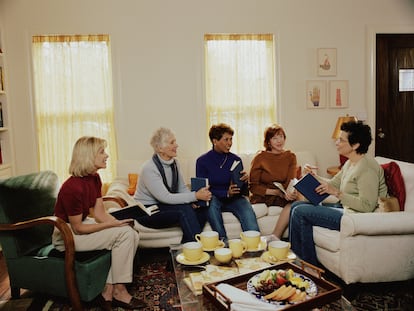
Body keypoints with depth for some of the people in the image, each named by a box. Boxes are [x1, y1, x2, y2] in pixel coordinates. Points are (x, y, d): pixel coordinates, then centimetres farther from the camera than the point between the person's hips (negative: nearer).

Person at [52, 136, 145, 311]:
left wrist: (121, 222, -16)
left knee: (133, 235, -9)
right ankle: (119, 292, -8)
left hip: (81, 225, 9)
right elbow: (78, 228, -21)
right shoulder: (73, 187, -27)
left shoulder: (94, 178, 0)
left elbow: (100, 214, 1)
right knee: (123, 234, -22)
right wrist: (112, 225, -23)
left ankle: (108, 290, -4)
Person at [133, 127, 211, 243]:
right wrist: (195, 196, -30)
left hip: (163, 206, 8)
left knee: (201, 209, -13)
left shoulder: (174, 163, 2)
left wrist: (193, 200, -17)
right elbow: (165, 198, -28)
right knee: (185, 209, -30)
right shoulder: (150, 169, -23)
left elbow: (182, 188, 5)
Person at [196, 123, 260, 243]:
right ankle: (223, 241, -32)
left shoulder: (235, 159, 5)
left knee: (247, 209, -29)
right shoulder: (202, 161, -3)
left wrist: (245, 180, -17)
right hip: (214, 199, -2)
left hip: (233, 199, 2)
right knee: (211, 200, -35)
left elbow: (242, 190, 8)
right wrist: (226, 193, -23)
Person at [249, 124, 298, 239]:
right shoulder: (260, 158, -1)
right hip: (262, 196, -3)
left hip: (283, 196, 3)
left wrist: (291, 192, -29)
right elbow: (253, 187, -6)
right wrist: (277, 192, -20)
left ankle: (274, 237, -22)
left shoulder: (290, 156, 8)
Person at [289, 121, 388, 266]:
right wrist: (313, 176, 1)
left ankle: (309, 264, 3)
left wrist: (337, 193, -26)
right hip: (344, 208, 10)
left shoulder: (367, 169, -22)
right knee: (297, 205, 6)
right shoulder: (350, 163, 10)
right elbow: (333, 183, 18)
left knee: (300, 212, -15)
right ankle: (295, 254, 14)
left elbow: (367, 206, -27)